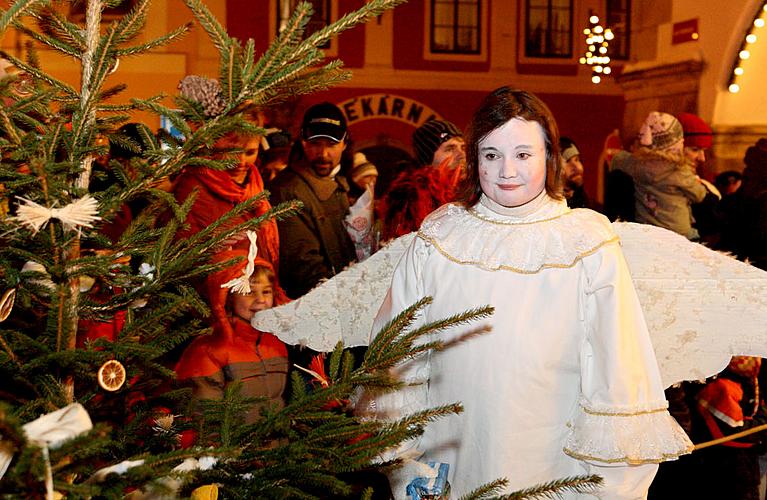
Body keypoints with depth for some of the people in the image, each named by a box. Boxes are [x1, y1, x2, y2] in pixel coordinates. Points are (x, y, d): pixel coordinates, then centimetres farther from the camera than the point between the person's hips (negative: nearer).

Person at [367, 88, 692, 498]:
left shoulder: (588, 242, -8)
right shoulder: (437, 237, 0)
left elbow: (615, 371, -8)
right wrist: (400, 466, 4)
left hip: (552, 466, -2)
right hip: (447, 467, 2)